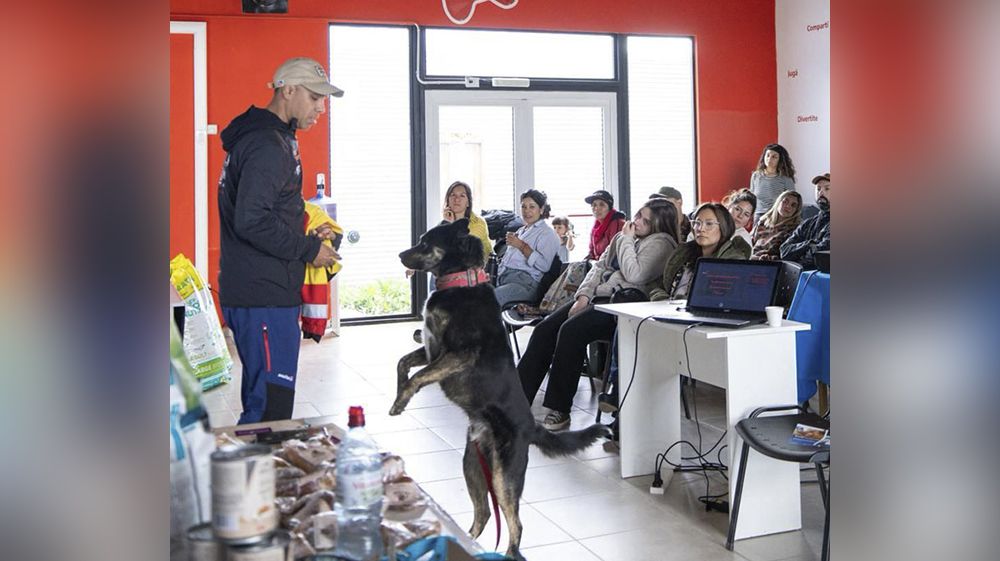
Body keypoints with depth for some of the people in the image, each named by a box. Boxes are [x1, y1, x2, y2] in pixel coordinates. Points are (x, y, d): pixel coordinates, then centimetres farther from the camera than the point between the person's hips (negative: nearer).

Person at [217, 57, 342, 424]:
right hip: (263, 297, -11)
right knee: (271, 405, -6)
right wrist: (309, 249, -14)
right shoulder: (268, 145, -16)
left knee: (261, 398, 18)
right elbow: (252, 221, -25)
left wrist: (307, 236, 12)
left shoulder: (268, 137, 18)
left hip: (262, 290, 11)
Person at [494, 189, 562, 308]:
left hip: (525, 281, -8)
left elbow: (544, 265, -11)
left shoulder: (547, 233, 4)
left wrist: (521, 246, -9)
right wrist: (510, 243, 15)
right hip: (502, 278, 8)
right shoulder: (521, 230, 29)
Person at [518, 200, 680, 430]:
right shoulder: (623, 236, 22)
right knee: (544, 329, -10)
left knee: (571, 330, -30)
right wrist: (583, 295, 3)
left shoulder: (660, 243, -2)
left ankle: (560, 409, -21)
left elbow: (634, 275, -15)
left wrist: (627, 240, -4)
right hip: (597, 296, 8)